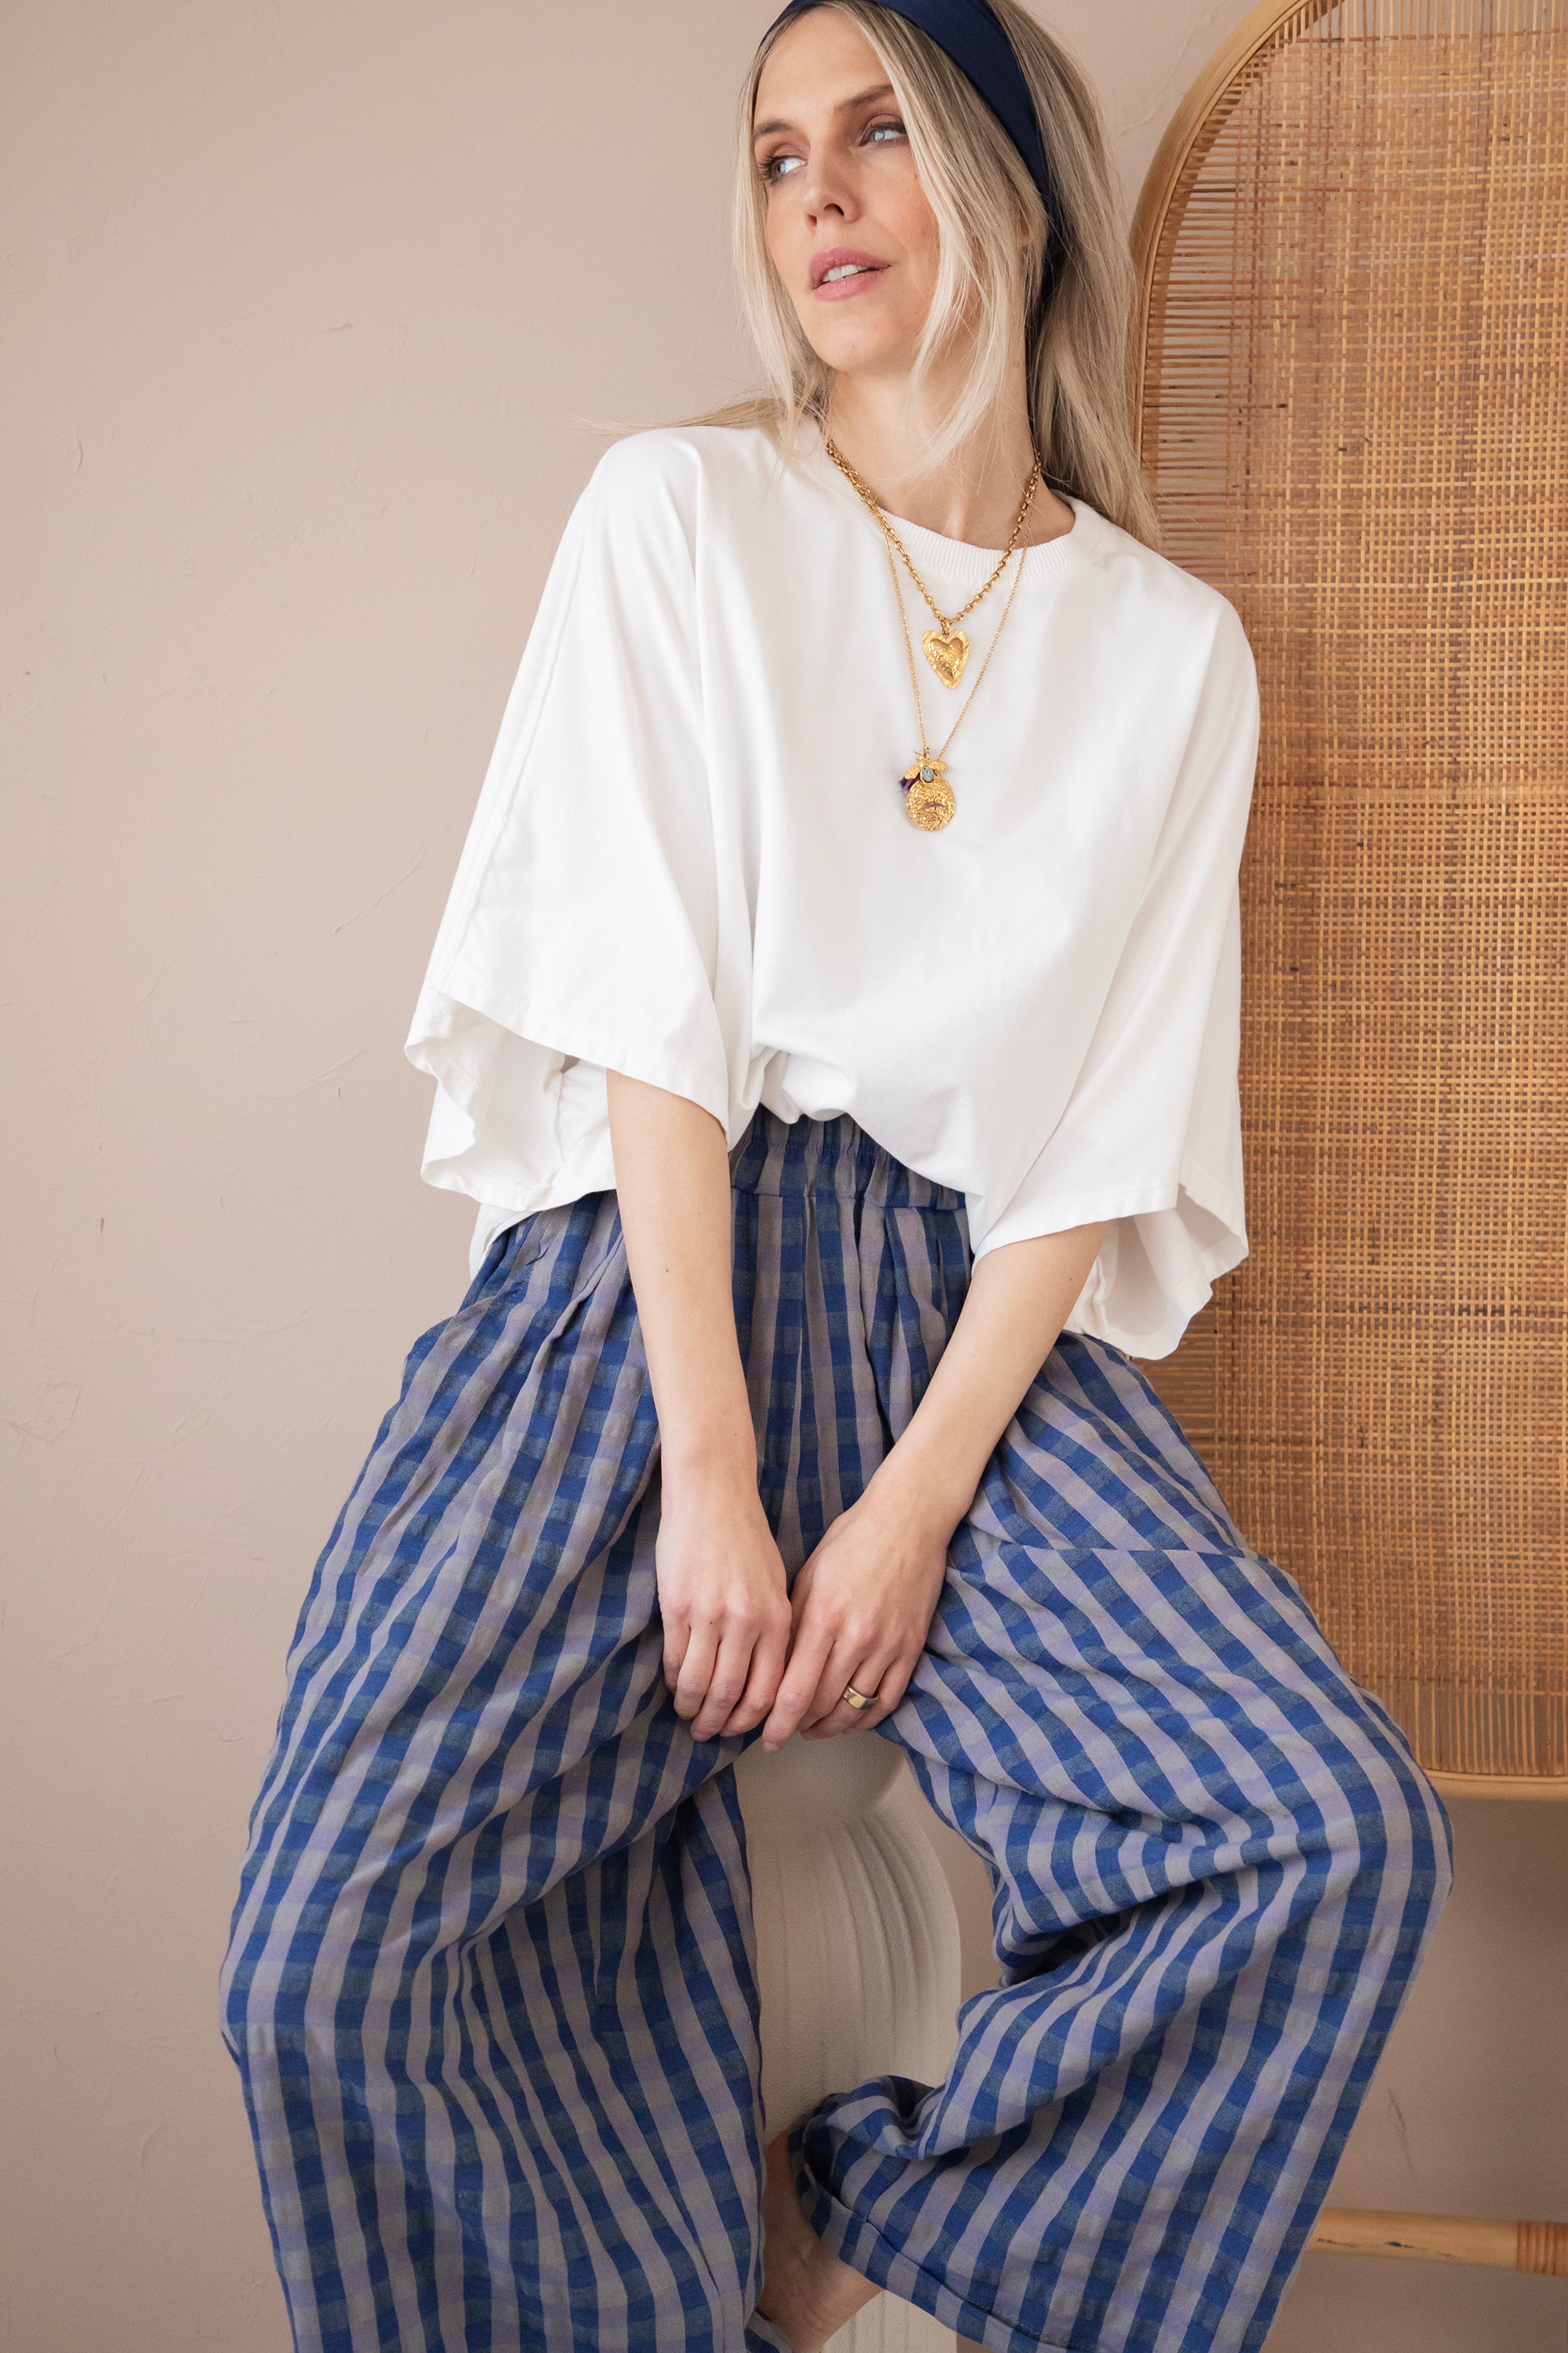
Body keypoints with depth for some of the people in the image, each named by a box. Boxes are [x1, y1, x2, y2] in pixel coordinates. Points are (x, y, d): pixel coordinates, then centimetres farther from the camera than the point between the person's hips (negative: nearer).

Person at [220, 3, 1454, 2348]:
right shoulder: (680, 512, 7)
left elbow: (1112, 1122, 4)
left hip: (964, 1311, 2)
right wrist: (709, 1471, -13)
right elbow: (649, 1005, -4)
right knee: (331, 1975, -20)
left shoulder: (1173, 648, 11)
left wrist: (922, 1493, -10)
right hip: (645, 1276, -1)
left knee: (1341, 1836, -20)